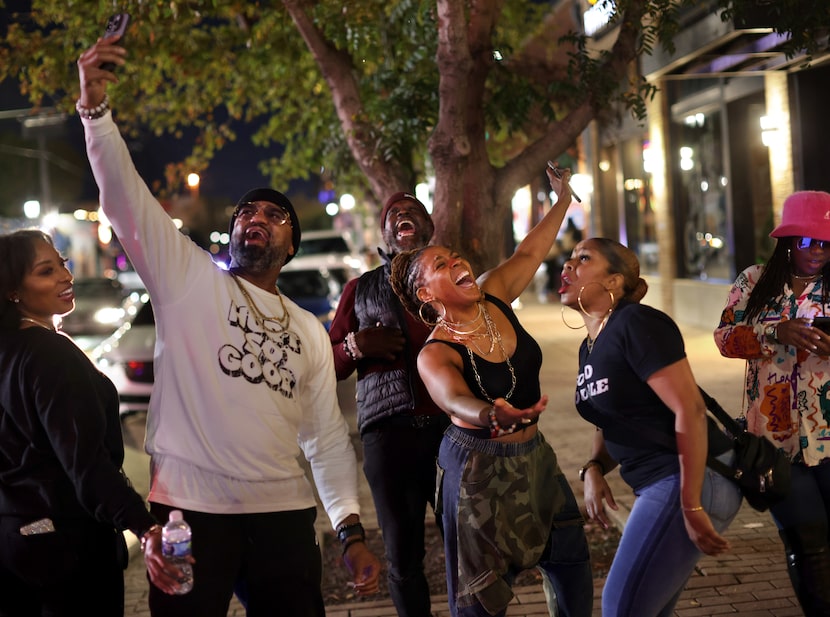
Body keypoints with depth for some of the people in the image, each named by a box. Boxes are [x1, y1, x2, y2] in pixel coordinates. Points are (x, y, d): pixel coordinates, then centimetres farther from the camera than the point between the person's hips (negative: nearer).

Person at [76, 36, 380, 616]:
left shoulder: (309, 331, 17)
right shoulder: (189, 278, 6)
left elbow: (328, 438, 15)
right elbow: (123, 190, -6)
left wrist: (352, 533, 6)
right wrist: (95, 106, -21)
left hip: (284, 512, 4)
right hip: (191, 505, -3)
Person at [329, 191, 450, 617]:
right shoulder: (361, 289, 16)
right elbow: (328, 366, 16)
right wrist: (354, 346, -4)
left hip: (453, 426, 0)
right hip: (388, 433, 1)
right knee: (402, 556, 4)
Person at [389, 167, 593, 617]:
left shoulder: (492, 299, -3)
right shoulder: (435, 354, -20)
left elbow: (529, 253, 13)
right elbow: (454, 400, -40)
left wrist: (563, 200, 20)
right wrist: (490, 416, -62)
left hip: (534, 456, 7)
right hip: (480, 469, -7)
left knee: (572, 563, 12)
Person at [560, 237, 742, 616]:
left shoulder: (637, 324, -15)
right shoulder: (590, 346, 13)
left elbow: (690, 410, -21)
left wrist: (691, 506, -23)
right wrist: (594, 469, 1)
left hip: (690, 479, -9)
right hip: (661, 482, 9)